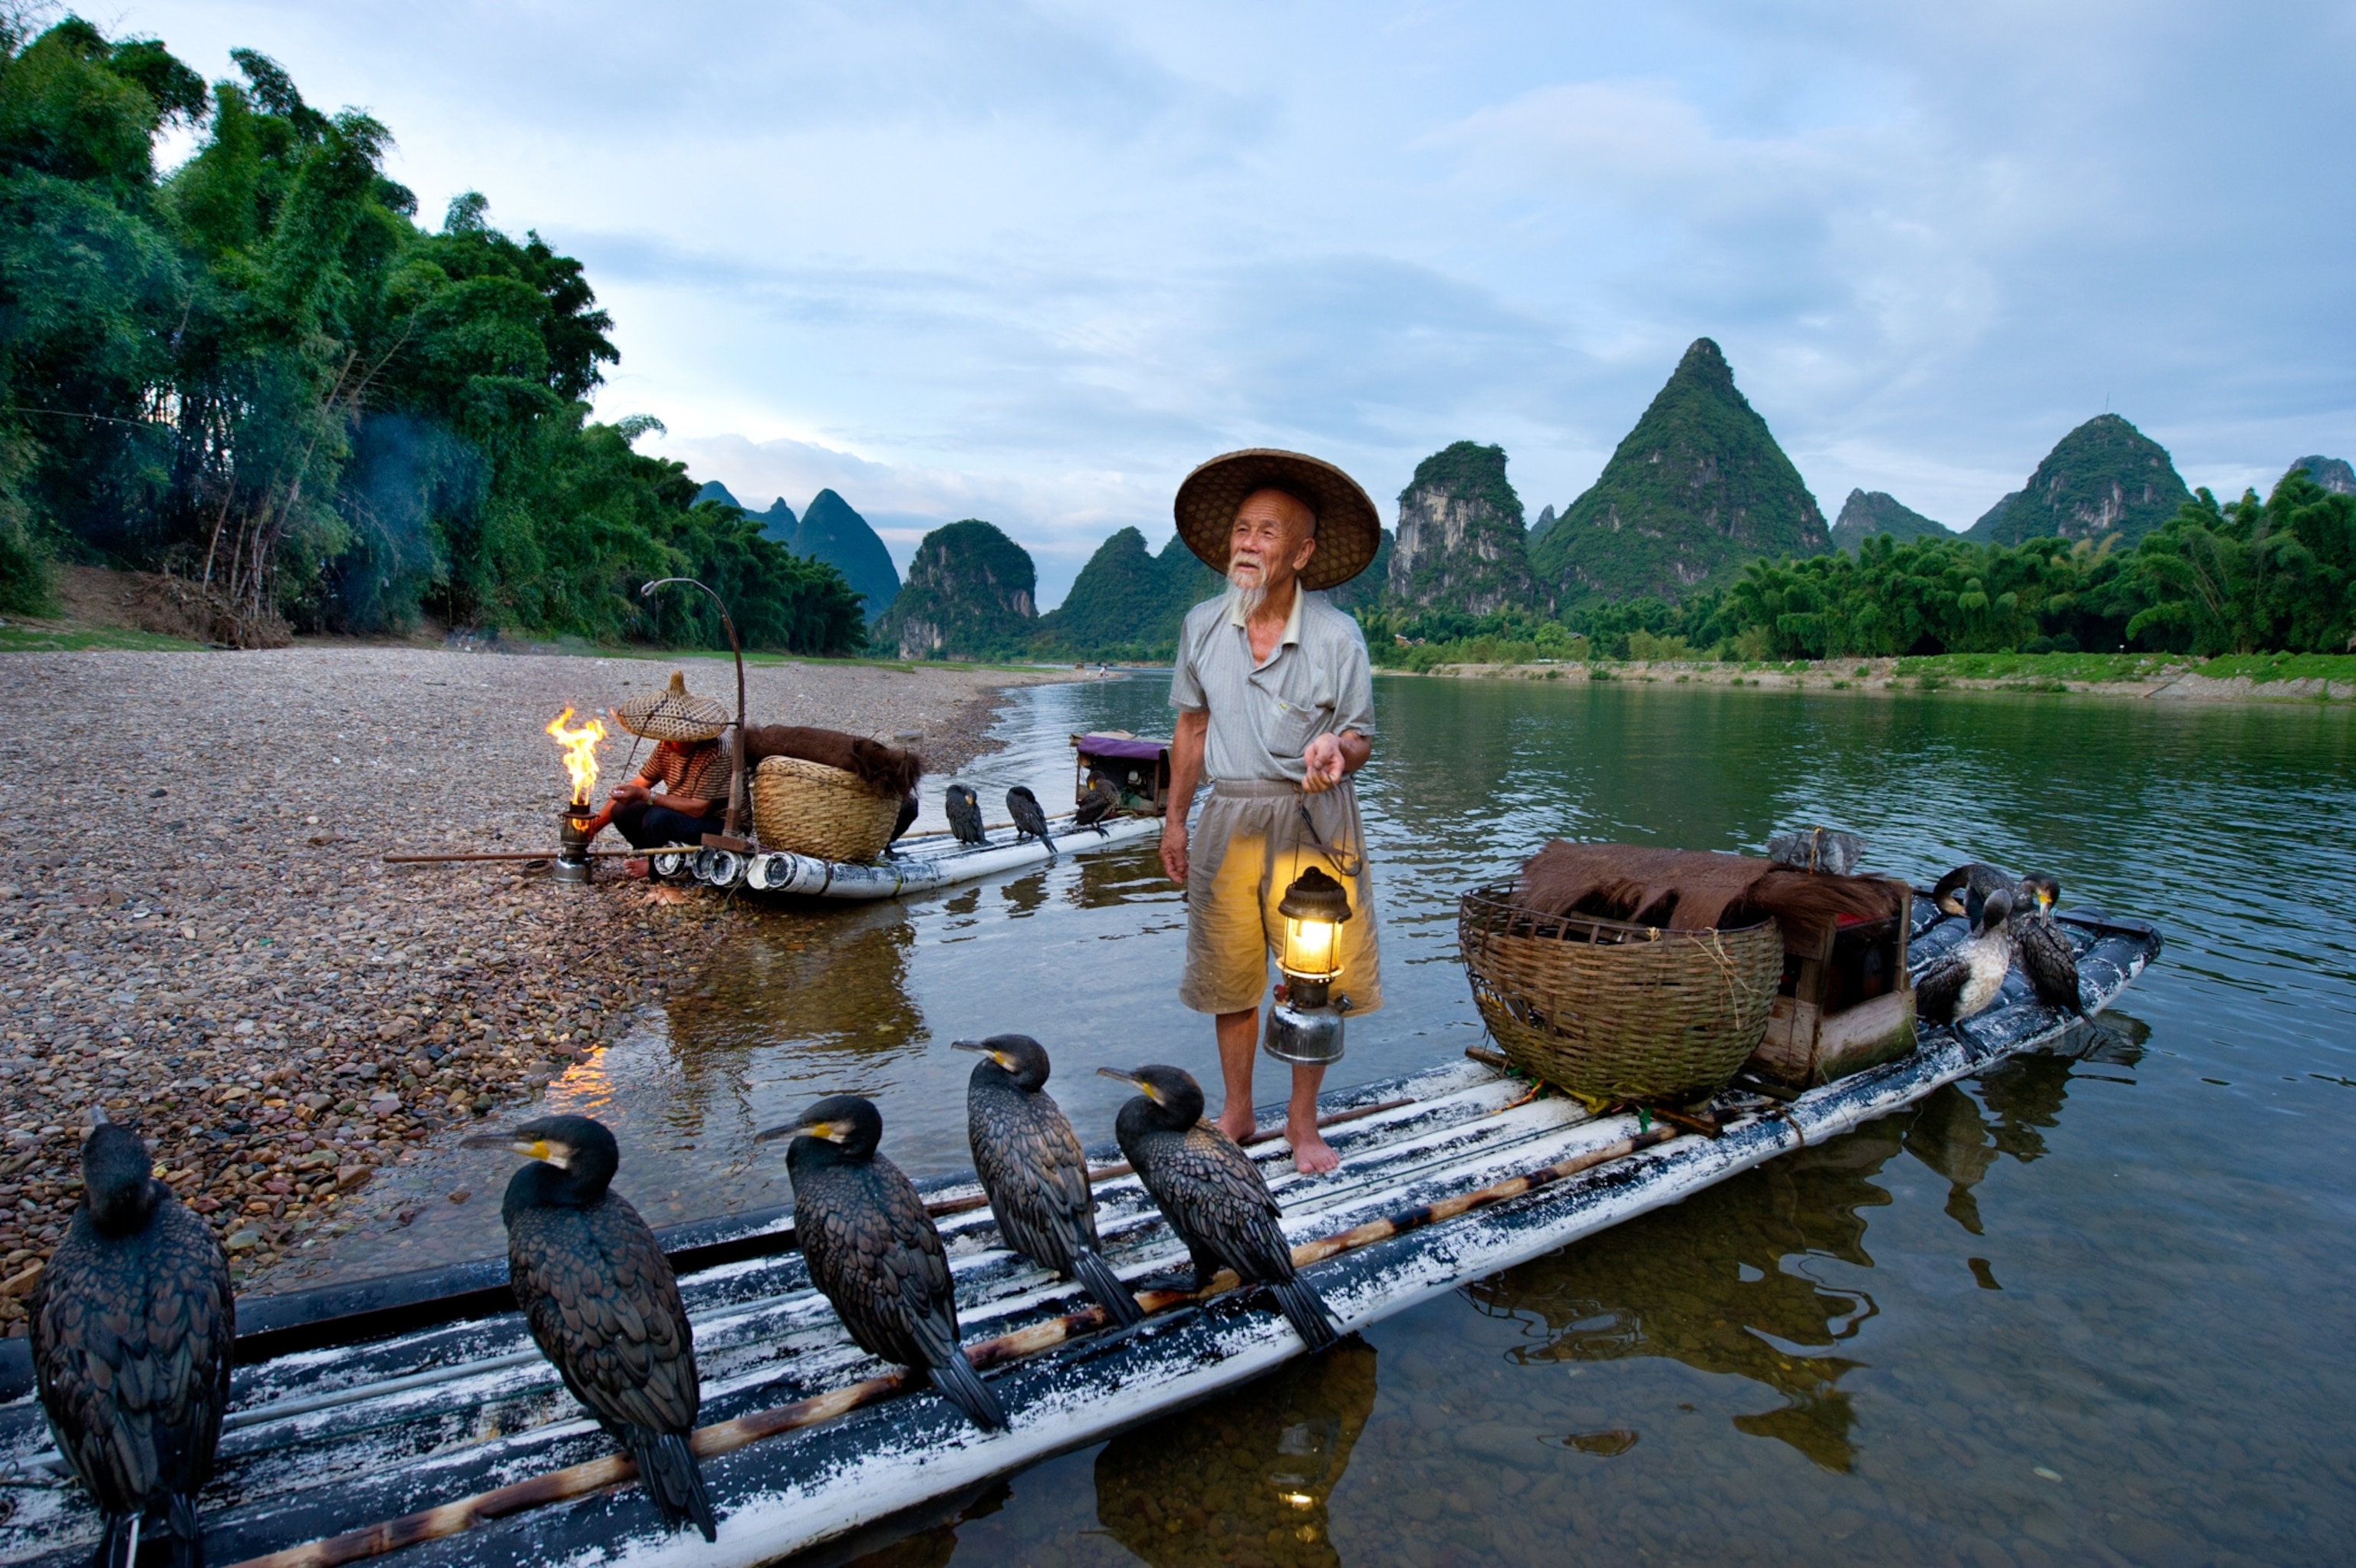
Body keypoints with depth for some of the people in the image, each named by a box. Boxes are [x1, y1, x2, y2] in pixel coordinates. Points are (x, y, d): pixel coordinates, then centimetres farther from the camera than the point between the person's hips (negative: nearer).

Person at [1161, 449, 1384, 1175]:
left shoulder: (1337, 634, -9)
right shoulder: (1202, 625, 1)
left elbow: (1359, 741, -3)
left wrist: (1335, 747, -28)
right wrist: (1174, 819, 12)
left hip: (1315, 822, -2)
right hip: (1230, 820, 3)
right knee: (1228, 975, 11)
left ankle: (1302, 1120, 23)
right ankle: (1236, 1112, 30)